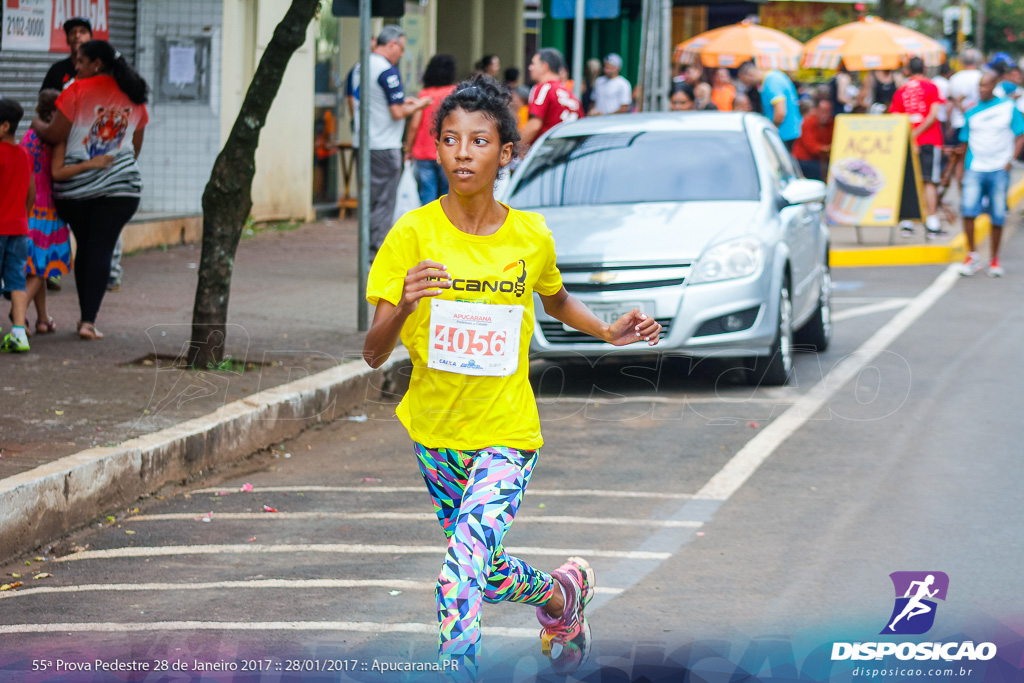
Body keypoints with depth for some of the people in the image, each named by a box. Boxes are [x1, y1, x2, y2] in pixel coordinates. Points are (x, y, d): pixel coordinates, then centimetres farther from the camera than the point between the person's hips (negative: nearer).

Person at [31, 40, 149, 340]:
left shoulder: (78, 90, -8)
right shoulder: (134, 97, 7)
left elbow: (54, 135, -9)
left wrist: (37, 123, 11)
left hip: (75, 185, -1)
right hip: (120, 185, 2)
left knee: (84, 248, 13)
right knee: (102, 249, -1)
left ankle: (85, 316, 19)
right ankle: (89, 320, -10)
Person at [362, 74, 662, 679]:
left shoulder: (531, 238, -6)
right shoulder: (414, 234, -11)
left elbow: (556, 300, 19)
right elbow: (374, 354, -17)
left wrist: (610, 332, 4)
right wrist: (403, 307, -36)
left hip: (506, 432, -2)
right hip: (435, 430, 2)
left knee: (462, 574, -22)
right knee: (486, 572, 20)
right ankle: (563, 592, 51)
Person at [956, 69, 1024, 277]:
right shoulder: (972, 112, 8)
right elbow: (964, 143, 16)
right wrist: (963, 169, 12)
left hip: (999, 169, -1)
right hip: (975, 168, 1)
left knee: (998, 217, 1)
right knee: (968, 209, -14)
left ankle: (994, 259, 16)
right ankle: (972, 256, -3)